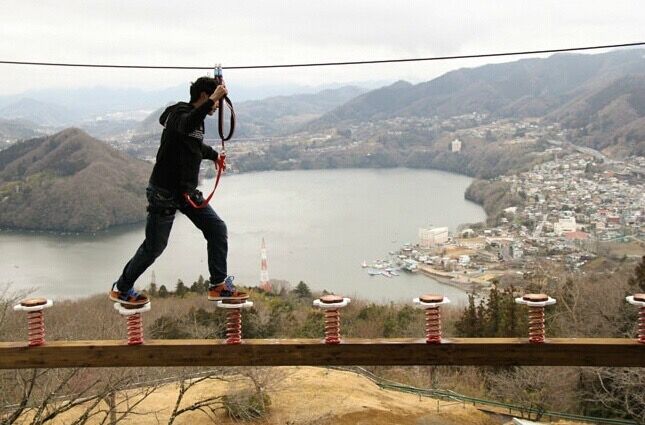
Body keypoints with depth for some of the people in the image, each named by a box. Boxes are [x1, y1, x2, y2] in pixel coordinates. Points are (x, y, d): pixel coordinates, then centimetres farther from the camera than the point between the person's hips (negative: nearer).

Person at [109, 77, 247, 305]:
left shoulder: (197, 118, 12)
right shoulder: (180, 113, -17)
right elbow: (186, 125, -45)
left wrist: (214, 155, 49)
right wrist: (213, 98, -45)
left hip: (187, 192, 9)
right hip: (165, 192, -9)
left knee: (217, 229, 2)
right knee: (154, 246, 0)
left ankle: (218, 285, 10)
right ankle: (121, 289, 19)